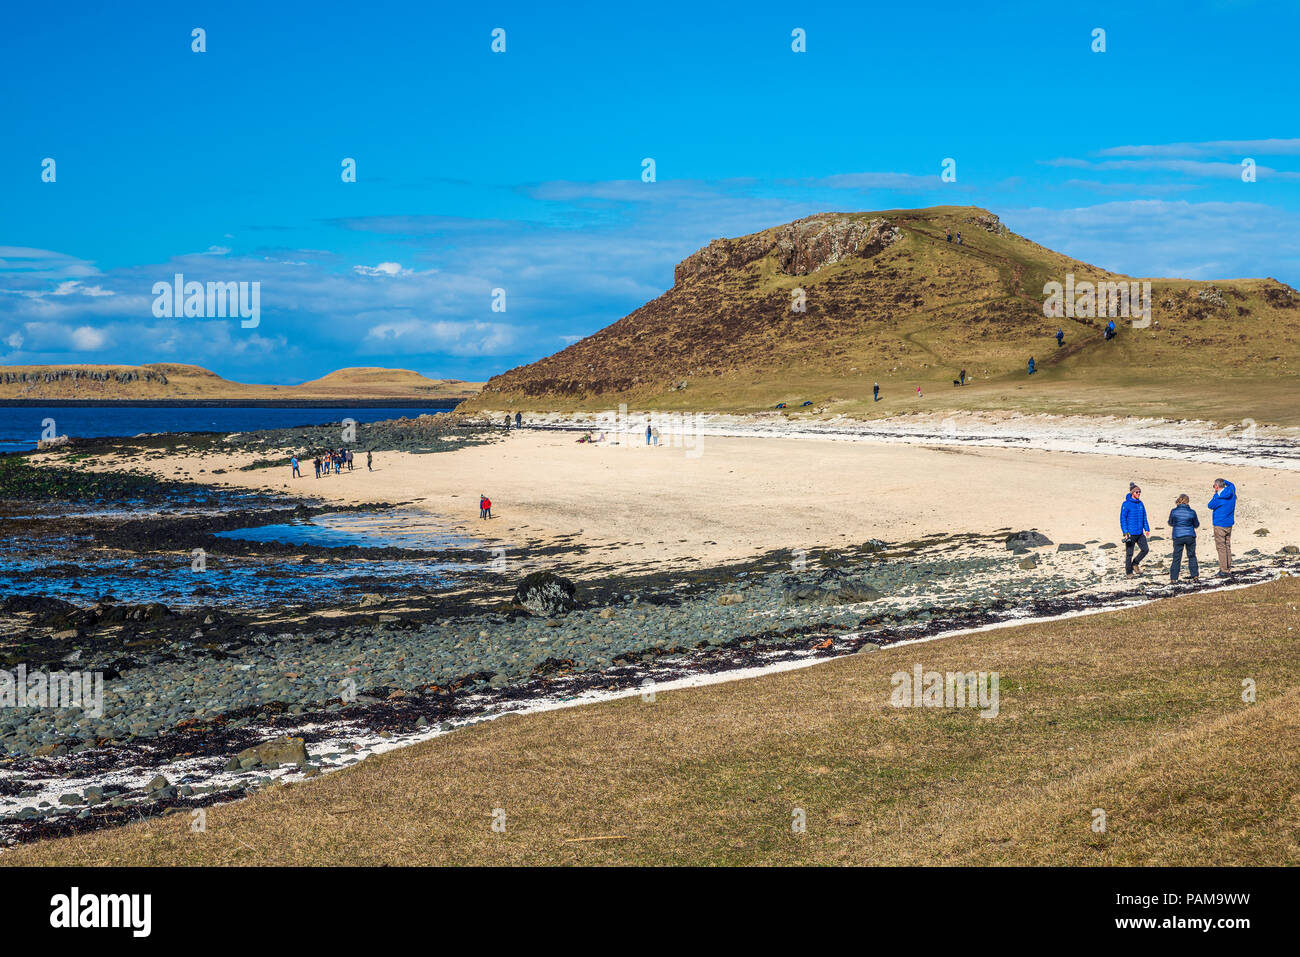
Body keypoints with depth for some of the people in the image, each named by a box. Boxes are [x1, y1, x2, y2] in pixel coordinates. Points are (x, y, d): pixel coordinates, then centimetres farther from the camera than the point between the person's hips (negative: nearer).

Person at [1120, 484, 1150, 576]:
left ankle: (1135, 564, 17)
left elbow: (1144, 518, 17)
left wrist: (1147, 529, 7)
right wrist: (1125, 532, -16)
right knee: (1129, 553, 2)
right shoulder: (1126, 504, -9)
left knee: (1145, 549, -4)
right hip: (1130, 534, -5)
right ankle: (1129, 572, 14)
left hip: (1140, 533, 5)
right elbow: (1123, 519, -11)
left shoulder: (1140, 504, 9)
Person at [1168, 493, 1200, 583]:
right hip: (1190, 537, 0)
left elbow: (1170, 523, 9)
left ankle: (1173, 578, 1)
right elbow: (1196, 525, 7)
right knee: (1192, 556, 15)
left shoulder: (1174, 511, -6)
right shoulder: (1192, 512, -6)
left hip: (1177, 537, 0)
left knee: (1176, 558, 4)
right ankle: (1195, 576, 13)